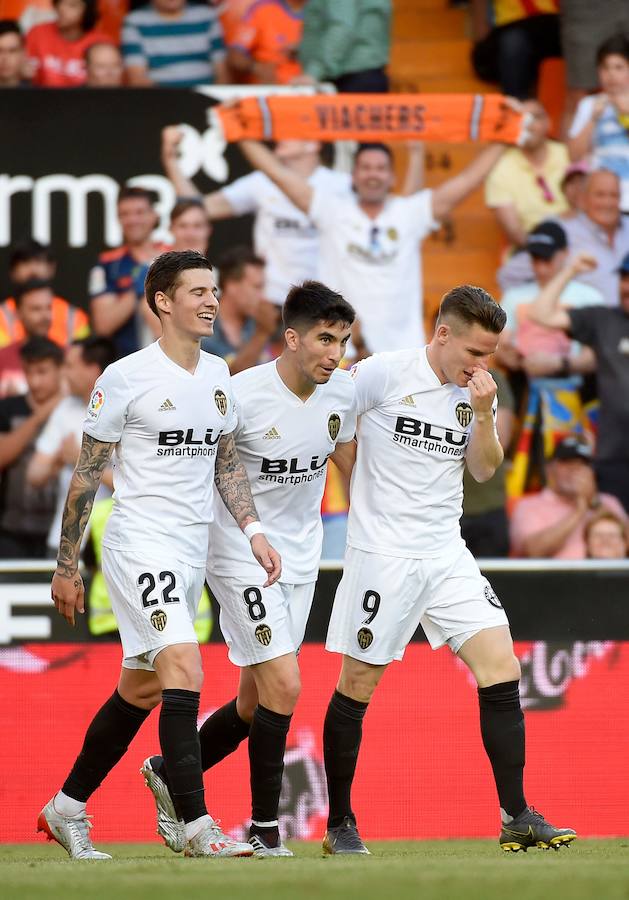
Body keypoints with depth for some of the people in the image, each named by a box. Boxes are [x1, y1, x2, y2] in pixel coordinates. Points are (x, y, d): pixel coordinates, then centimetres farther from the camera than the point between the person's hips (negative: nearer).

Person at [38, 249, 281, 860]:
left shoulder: (217, 376, 10)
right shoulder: (126, 378, -10)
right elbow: (87, 472, -5)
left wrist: (253, 530, 7)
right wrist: (66, 566, -3)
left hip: (192, 552, 7)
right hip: (139, 544, -7)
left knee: (140, 690, 13)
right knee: (184, 664, -21)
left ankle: (66, 809, 28)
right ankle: (196, 826, -21)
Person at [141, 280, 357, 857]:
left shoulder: (343, 392, -3)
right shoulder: (243, 395, -21)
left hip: (301, 559, 7)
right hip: (240, 555, -7)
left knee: (255, 702, 11)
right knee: (284, 684, -16)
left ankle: (169, 773, 35)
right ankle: (264, 828, -4)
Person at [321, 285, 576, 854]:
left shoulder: (476, 391, 7)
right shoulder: (382, 374, -10)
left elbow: (483, 470, 6)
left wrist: (482, 414, -9)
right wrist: (364, 489, 6)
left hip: (446, 554, 5)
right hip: (382, 555, -5)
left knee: (502, 670, -5)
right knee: (357, 686, 0)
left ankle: (516, 818, -3)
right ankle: (339, 825, 12)